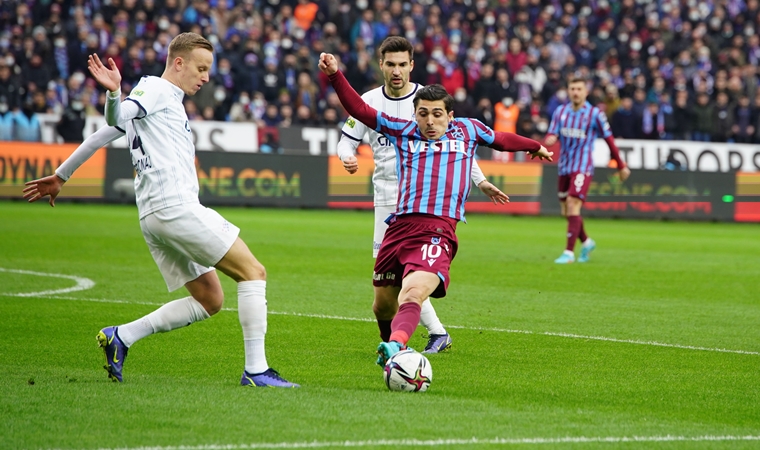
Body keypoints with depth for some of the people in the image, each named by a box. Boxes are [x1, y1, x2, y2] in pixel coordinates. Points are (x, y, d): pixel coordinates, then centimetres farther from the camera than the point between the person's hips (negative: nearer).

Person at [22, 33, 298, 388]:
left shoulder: (167, 101, 27)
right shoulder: (155, 89, 0)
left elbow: (105, 134, 28)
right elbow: (116, 119, -19)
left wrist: (61, 177, 31)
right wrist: (114, 94, -41)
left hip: (154, 218, 10)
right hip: (176, 208, -10)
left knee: (210, 299, 9)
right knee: (253, 272, -7)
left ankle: (121, 337, 4)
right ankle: (255, 370, -12)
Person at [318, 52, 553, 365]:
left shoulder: (467, 129, 21)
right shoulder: (403, 131, 19)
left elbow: (501, 140, 41)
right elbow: (359, 110, 17)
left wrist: (535, 146, 56)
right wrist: (335, 76, 6)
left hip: (437, 231, -3)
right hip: (398, 227, 3)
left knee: (413, 294, -28)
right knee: (383, 304, 11)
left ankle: (395, 347, -53)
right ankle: (387, 344, 42)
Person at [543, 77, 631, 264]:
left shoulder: (595, 114, -6)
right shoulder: (560, 112, 6)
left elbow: (609, 140, 1)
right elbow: (551, 135, 5)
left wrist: (621, 166, 6)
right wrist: (549, 140, -22)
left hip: (582, 167, -5)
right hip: (564, 167, 5)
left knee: (573, 206, -20)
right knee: (567, 212, 10)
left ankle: (569, 252, -20)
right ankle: (587, 242, 35)